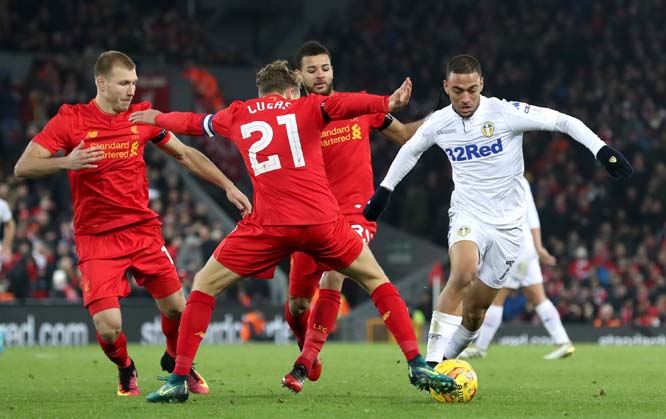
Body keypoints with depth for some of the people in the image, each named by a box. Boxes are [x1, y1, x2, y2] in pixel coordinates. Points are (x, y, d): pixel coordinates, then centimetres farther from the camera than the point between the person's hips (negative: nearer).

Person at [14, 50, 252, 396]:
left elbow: (186, 155, 15)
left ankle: (177, 362, 37)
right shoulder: (70, 120, -8)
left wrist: (229, 187, 10)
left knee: (176, 308, 3)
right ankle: (125, 371, 20)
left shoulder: (143, 116, 3)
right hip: (96, 237, -3)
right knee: (108, 325, -15)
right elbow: (23, 167, -12)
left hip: (143, 229, 4)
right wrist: (66, 162, -30)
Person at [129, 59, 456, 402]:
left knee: (204, 285, 15)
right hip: (322, 220, 0)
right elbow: (342, 103, -8)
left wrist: (155, 118, 55)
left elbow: (191, 122, 36)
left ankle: (178, 380, 6)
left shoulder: (236, 115, 19)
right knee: (375, 281, 18)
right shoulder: (307, 107, 13)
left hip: (269, 225, 0)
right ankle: (418, 367, 9)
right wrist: (387, 102, -22)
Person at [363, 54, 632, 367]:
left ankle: (446, 361, 28)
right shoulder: (438, 124, -2)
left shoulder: (505, 113, -13)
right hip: (467, 215, 0)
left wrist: (601, 149, -20)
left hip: (507, 223, 0)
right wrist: (384, 189, 21)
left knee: (474, 311, 3)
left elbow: (563, 121, -10)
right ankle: (431, 362, -31)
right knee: (463, 273, -31)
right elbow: (410, 150, 19)